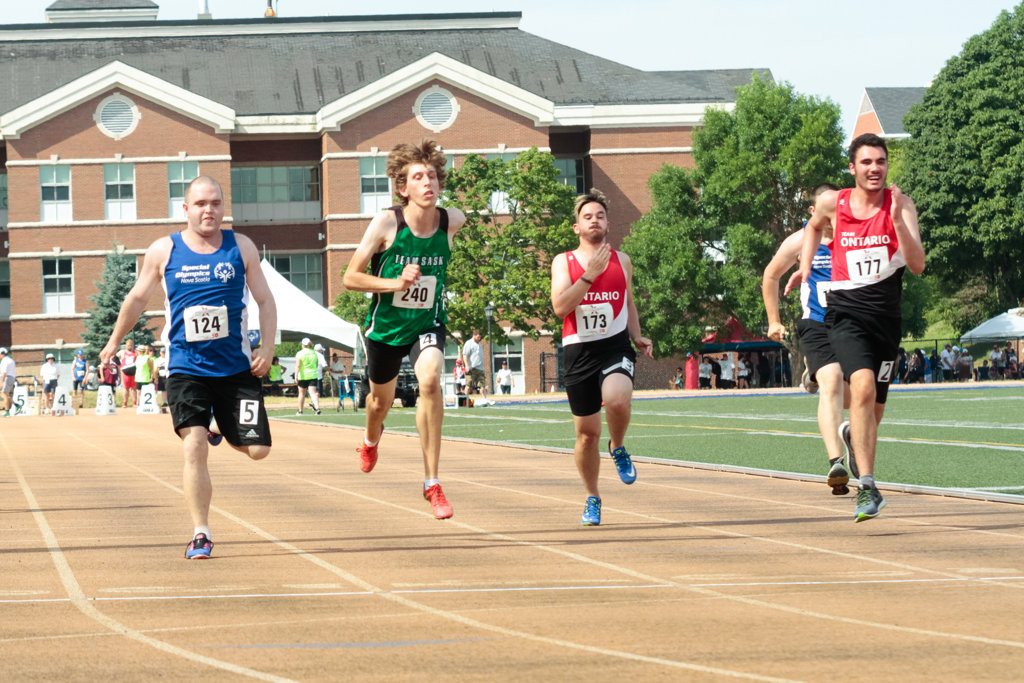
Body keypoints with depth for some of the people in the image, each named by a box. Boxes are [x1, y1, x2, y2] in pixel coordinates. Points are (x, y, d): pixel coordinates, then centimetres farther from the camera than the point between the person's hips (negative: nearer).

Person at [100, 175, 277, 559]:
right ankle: (200, 534, -3)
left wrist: (267, 347, -6)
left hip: (236, 367, 1)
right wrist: (114, 342, 21)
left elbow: (265, 300, 7)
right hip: (186, 367, -1)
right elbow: (137, 299, 14)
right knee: (193, 448, -12)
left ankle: (219, 428, 33)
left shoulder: (241, 247, 2)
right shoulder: (164, 251, 0)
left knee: (257, 449, -1)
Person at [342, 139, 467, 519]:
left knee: (430, 380, -28)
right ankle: (371, 439, 61)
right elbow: (351, 277, -13)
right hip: (385, 325, 0)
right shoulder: (387, 223, -19)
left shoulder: (452, 221, -12)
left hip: (428, 324, 0)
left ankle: (432, 482, -21)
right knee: (382, 397, 20)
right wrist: (395, 283, -28)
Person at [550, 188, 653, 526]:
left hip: (615, 346, 0)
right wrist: (589, 275, -19)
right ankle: (592, 498, 26)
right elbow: (560, 307, -12)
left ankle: (618, 448, 0)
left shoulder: (622, 261, 9)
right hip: (579, 351, 0)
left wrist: (637, 337, 8)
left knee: (617, 399, -32)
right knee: (587, 432, 5)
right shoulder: (563, 262, 2)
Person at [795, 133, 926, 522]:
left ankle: (853, 434, 51)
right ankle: (867, 488, -28)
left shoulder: (901, 205, -4)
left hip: (886, 316, 2)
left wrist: (897, 220, -25)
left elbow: (917, 265, -15)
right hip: (846, 312, -2)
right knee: (863, 387, -27)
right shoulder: (831, 203, -1)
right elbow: (814, 226, 24)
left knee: (874, 410, 12)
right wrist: (805, 266, 14)